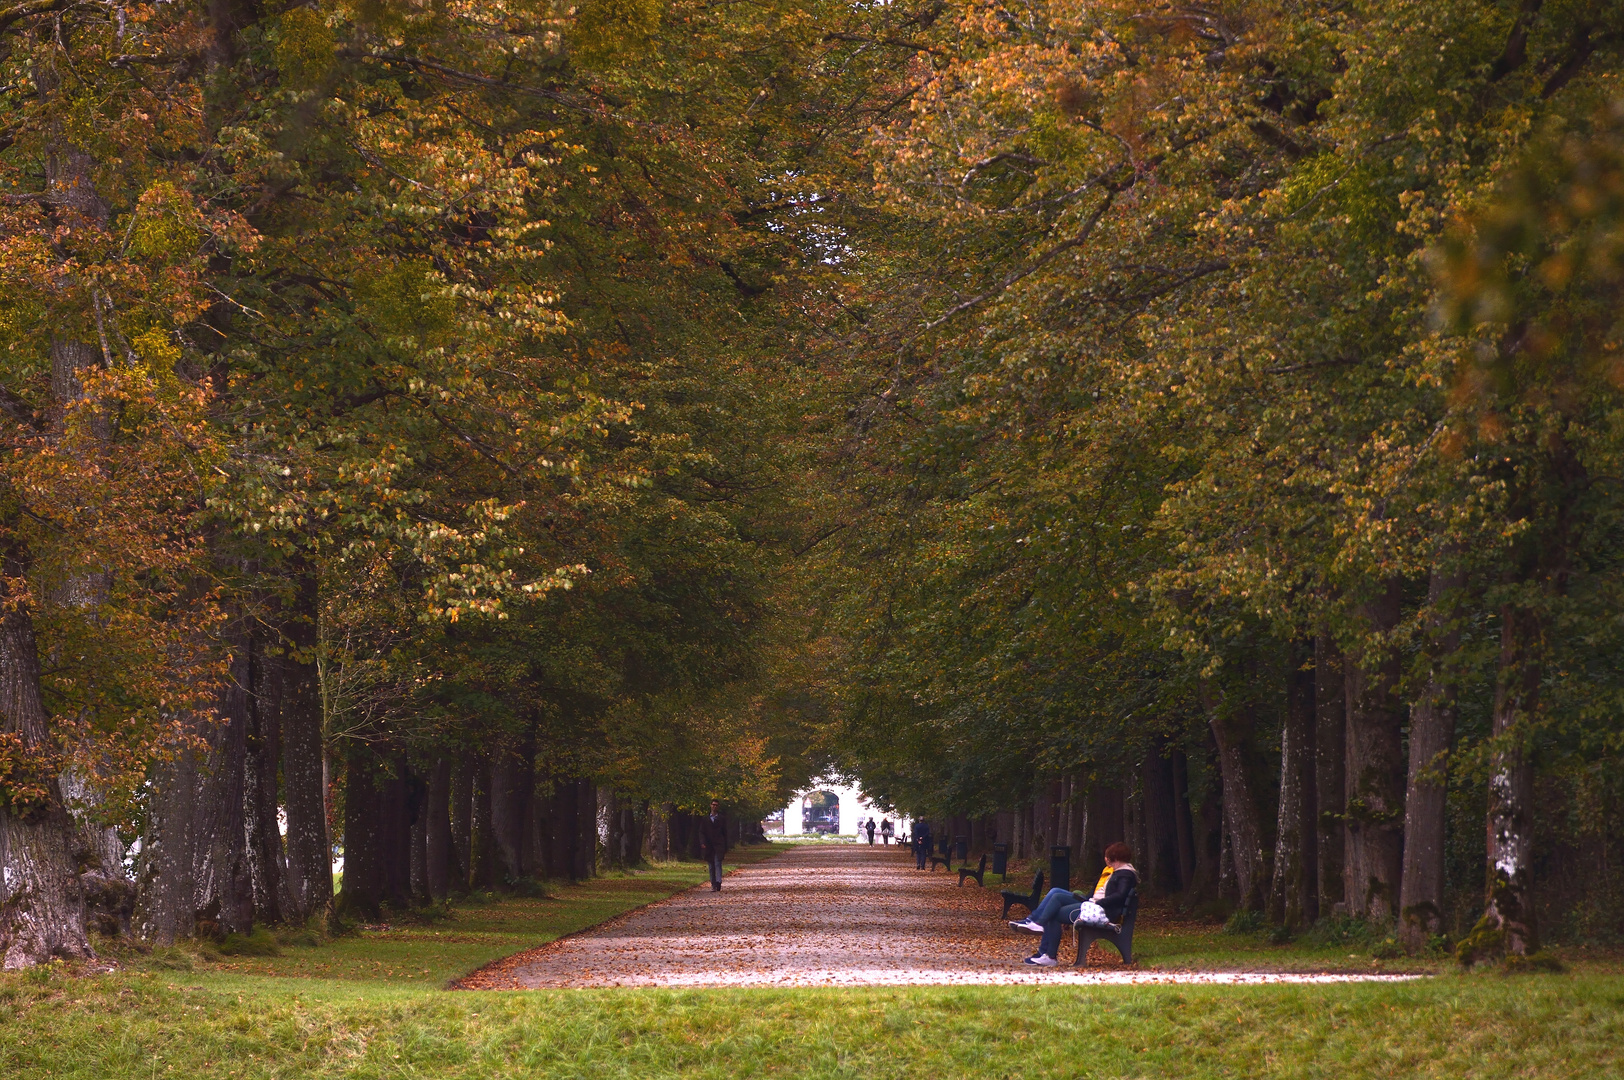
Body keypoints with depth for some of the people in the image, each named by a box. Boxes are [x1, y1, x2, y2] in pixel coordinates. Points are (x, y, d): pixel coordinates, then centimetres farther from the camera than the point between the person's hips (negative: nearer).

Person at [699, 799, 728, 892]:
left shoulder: (722, 819, 9)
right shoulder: (705, 820, 13)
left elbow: (725, 833, 11)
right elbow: (701, 832, 7)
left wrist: (726, 847, 8)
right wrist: (702, 843, -10)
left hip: (718, 846, -2)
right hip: (708, 846, 2)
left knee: (718, 863, -17)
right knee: (711, 866, 5)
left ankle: (718, 883, -27)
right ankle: (713, 885, 10)